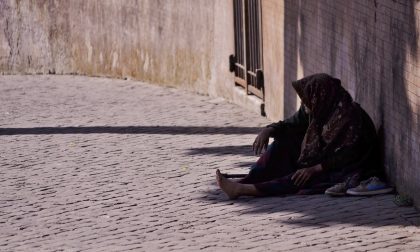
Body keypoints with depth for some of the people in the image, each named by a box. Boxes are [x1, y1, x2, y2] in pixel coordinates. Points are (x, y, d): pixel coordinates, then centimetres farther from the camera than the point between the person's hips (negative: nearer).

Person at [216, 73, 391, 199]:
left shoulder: (349, 115, -24)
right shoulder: (315, 110, 0)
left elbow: (345, 156, -26)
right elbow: (292, 124, 11)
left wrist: (314, 169, -30)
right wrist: (269, 130, -8)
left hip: (346, 171, -9)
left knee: (302, 179, -30)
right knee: (283, 142, -2)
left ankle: (245, 190, -38)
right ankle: (244, 183, -15)